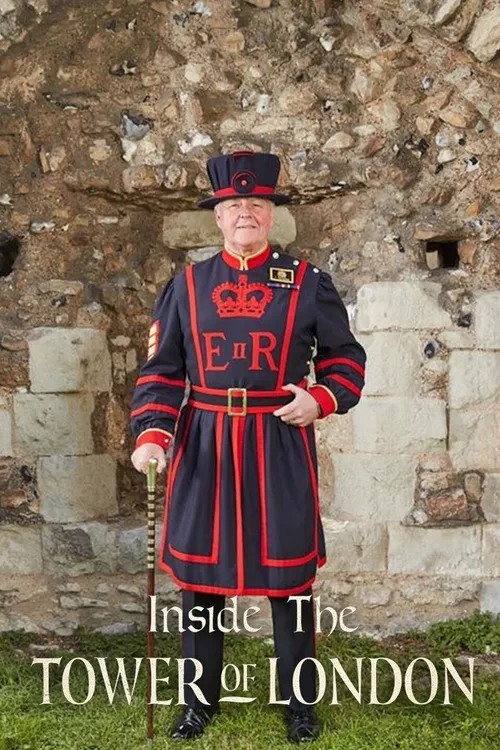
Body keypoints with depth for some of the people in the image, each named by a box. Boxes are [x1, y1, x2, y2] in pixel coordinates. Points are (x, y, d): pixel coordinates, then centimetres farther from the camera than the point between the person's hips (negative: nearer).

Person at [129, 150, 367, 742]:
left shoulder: (308, 282, 2)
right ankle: (199, 700, 29)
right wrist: (152, 433, -9)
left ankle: (299, 702, 28)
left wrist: (320, 400, -10)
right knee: (200, 572, 9)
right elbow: (160, 370, 6)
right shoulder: (187, 284, 6)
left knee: (290, 579, 7)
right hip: (204, 447, 2)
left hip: (281, 446, -1)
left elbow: (346, 356, 9)